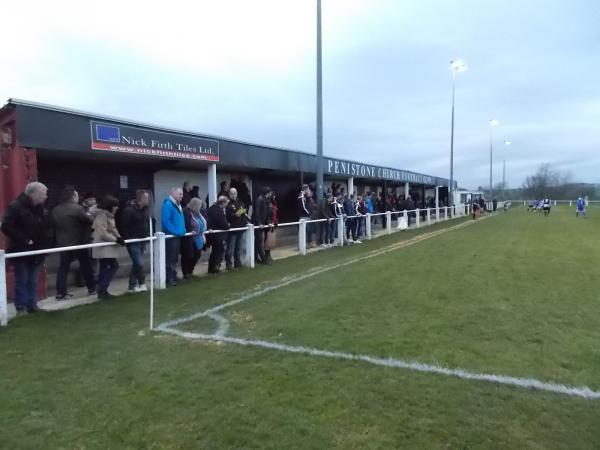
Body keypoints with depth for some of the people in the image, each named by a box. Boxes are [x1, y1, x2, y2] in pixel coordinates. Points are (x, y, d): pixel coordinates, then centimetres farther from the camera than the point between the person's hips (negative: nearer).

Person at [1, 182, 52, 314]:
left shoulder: (41, 209, 8)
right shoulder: (15, 206, -13)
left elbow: (48, 227, 16)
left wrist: (46, 242, 1)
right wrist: (24, 240, -22)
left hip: (37, 251, 6)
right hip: (21, 252, -6)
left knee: (33, 281, 12)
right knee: (22, 281, 3)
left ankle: (32, 305, 20)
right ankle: (21, 307, 13)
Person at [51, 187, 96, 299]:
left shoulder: (55, 210, 7)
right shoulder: (78, 208, -15)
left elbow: (53, 226, 13)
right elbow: (89, 220, -10)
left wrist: (57, 240, 19)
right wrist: (89, 215, 9)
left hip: (62, 243, 5)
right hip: (78, 243, -5)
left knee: (63, 268, 6)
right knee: (86, 266, 8)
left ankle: (61, 293, 5)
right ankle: (92, 289, 17)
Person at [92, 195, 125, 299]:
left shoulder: (109, 216, 14)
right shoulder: (102, 216, -16)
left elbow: (112, 229, 17)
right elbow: (102, 233, -21)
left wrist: (118, 237, 0)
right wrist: (116, 239, -19)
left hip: (106, 247, 10)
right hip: (103, 246, -10)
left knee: (104, 269, 12)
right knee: (114, 266, -8)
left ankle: (102, 291, 18)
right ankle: (102, 290, -3)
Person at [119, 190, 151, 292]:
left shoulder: (146, 209, 7)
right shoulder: (129, 210, -15)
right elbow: (123, 226, -15)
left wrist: (148, 235, 9)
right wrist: (127, 239, -15)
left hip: (142, 241, 8)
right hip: (133, 242, -7)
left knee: (136, 263, 13)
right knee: (139, 263, -9)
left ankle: (132, 285, 22)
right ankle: (142, 283, 9)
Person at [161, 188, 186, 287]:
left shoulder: (178, 205, 14)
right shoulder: (168, 204, -17)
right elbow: (165, 221, -24)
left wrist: (183, 230, 11)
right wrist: (175, 231, -22)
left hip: (178, 236, 10)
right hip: (170, 236, -10)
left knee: (175, 257, 17)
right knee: (170, 258, -3)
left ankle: (173, 277, 27)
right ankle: (169, 279, 4)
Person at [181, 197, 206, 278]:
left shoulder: (197, 213, 12)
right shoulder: (186, 212, -16)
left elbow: (202, 223, 20)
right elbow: (185, 224, -23)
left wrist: (206, 230, 13)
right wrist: (190, 231, -33)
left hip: (197, 238, 9)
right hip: (189, 238, -9)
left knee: (197, 255, 13)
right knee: (187, 256, -1)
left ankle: (190, 271, 28)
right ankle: (186, 274, 12)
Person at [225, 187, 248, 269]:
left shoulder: (241, 203, 14)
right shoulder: (228, 204, -7)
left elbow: (245, 213, 21)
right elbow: (227, 216, -16)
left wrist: (245, 222, 9)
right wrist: (235, 215, -27)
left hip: (240, 228, 6)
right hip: (232, 228, -6)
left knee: (238, 247, 13)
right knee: (230, 247, -4)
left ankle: (237, 262, 21)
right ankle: (229, 263, 3)